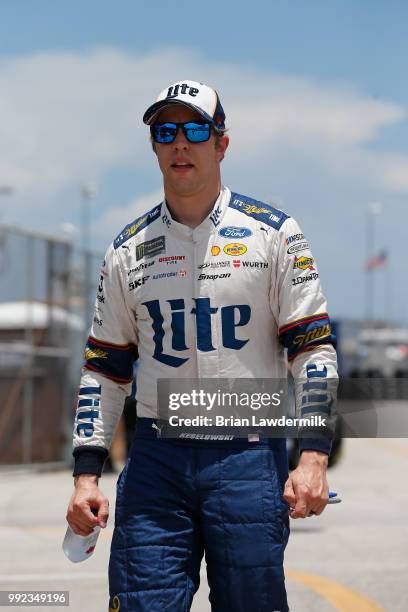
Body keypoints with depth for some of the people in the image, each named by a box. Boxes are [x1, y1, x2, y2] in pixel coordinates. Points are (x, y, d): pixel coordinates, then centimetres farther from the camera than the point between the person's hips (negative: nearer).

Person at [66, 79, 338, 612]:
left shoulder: (273, 233, 2)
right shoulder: (128, 249, 11)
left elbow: (313, 348, -1)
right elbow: (105, 369, 13)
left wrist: (313, 459, -12)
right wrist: (87, 474, 4)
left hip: (249, 460, -2)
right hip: (155, 461, 2)